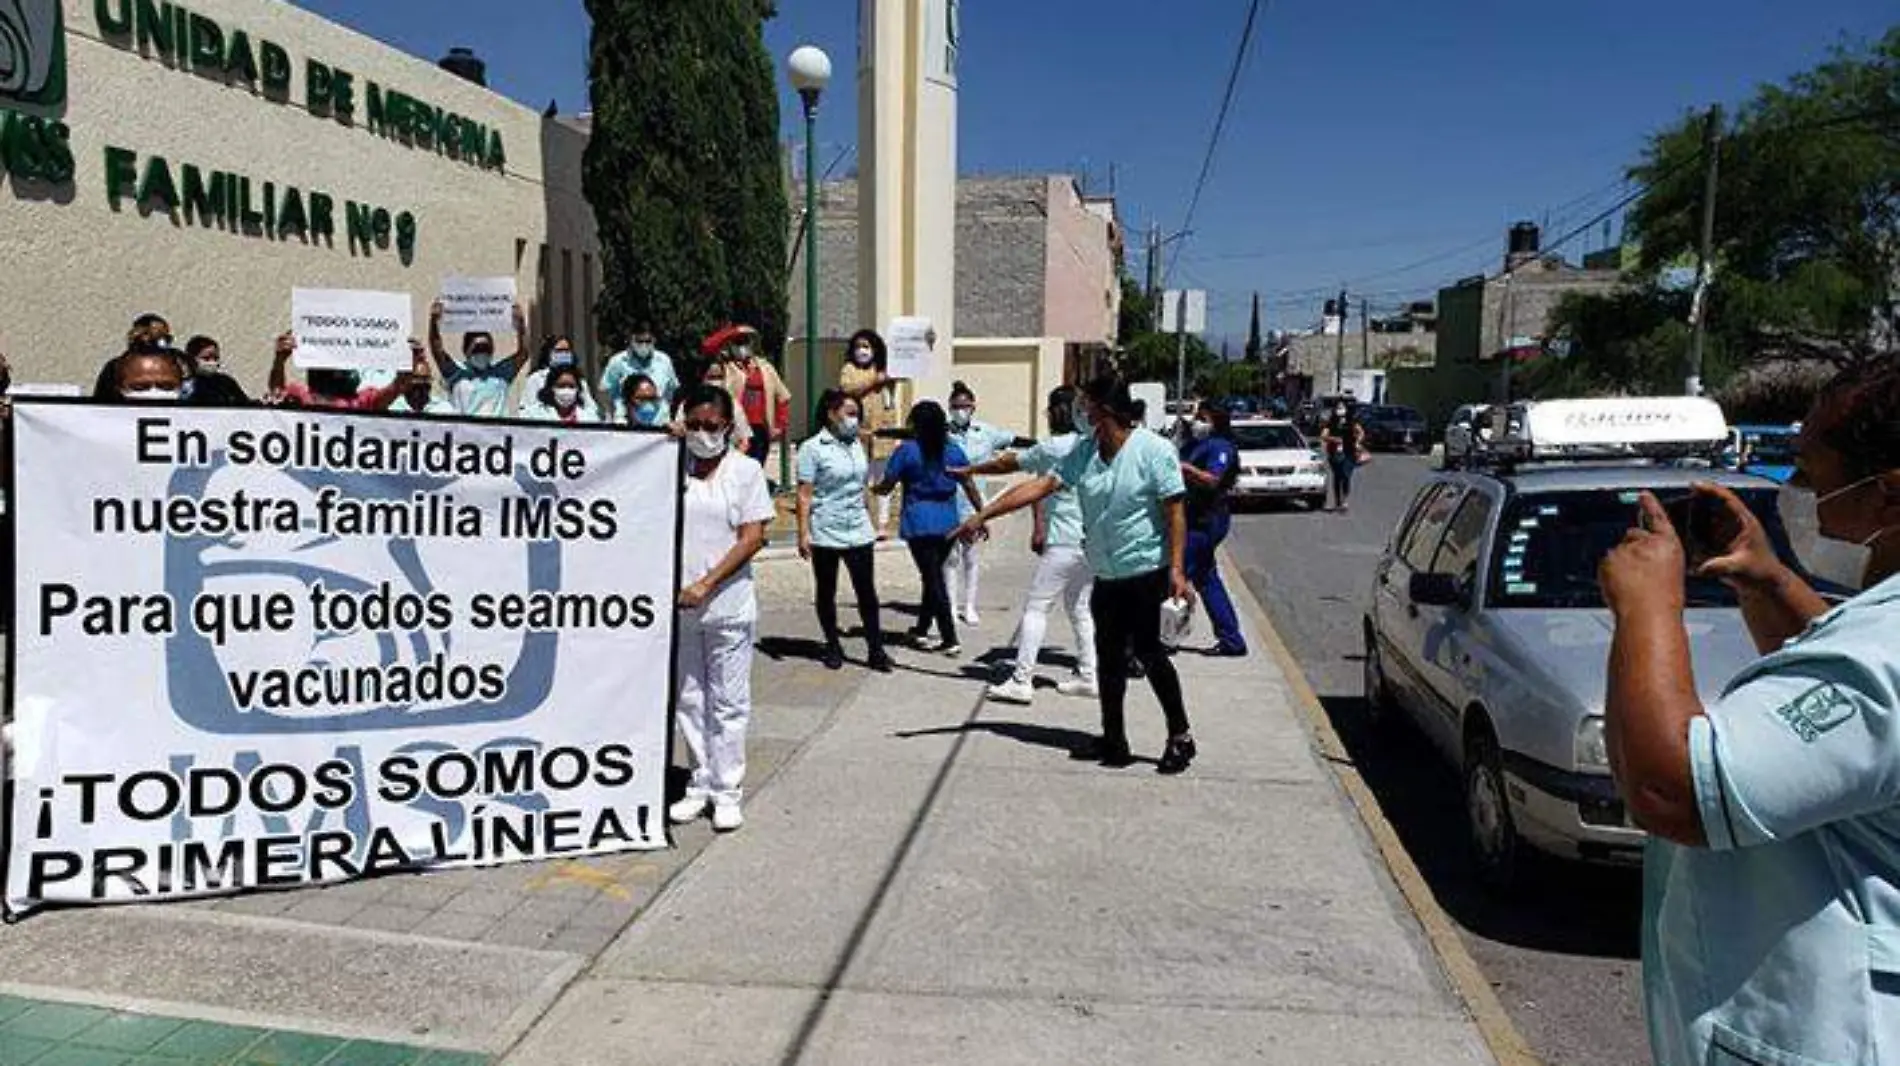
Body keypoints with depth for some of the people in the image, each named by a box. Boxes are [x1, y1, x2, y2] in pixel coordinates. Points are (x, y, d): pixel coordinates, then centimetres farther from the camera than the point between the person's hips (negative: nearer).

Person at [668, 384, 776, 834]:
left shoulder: (746, 471, -1)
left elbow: (753, 538, -7)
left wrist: (706, 584, -13)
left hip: (728, 606, -3)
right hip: (679, 606, 3)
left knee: (728, 702, 3)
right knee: (689, 699, 11)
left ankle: (727, 792, 12)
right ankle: (701, 784, 23)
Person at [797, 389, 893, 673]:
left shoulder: (857, 445, 10)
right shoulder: (813, 448, -7)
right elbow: (805, 495, -10)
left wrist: (871, 523, 16)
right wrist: (803, 534, -15)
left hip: (859, 532, 4)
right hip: (825, 533, -4)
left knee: (867, 591, 0)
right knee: (826, 593, 9)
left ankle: (875, 649, 5)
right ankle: (833, 647, 22)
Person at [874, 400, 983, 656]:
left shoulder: (907, 450, -6)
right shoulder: (953, 450, 6)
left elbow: (887, 486, -3)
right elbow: (969, 486, 7)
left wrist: (872, 489, 18)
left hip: (919, 523, -4)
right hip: (947, 523, 5)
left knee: (933, 579, -2)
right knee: (934, 575, 18)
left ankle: (950, 640, -5)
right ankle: (921, 629, 31)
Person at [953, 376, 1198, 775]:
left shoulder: (1153, 449, -11)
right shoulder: (1085, 453, 7)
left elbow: (1176, 511, -12)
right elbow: (1040, 486, 4)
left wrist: (1177, 570, -19)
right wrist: (983, 516, -1)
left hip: (1146, 572, -7)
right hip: (1106, 577, 7)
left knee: (1147, 650, -6)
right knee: (1109, 657, 9)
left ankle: (1180, 736, 9)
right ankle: (1114, 741, 20)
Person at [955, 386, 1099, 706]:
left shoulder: (1053, 448, -8)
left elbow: (1006, 464, 2)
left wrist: (968, 470, 14)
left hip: (1064, 543, -7)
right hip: (1093, 540, 7)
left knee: (1035, 607, -2)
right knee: (1079, 607, 17)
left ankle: (1022, 681, -4)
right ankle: (1088, 676, 18)